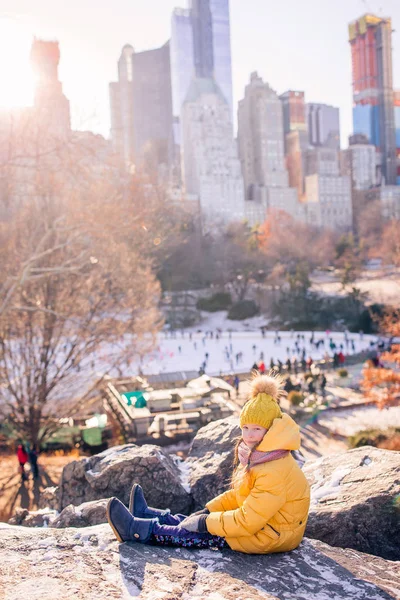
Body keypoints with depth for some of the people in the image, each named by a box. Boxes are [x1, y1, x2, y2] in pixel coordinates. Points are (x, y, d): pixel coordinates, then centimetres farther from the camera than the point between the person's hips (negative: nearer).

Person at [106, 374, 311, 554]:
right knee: (199, 521, 9)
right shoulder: (258, 455, 3)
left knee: (202, 533, -10)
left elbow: (248, 521, -29)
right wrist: (207, 511, 3)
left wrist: (206, 522, -20)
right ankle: (144, 515, 20)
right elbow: (238, 495, 13)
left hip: (270, 538, -9)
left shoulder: (274, 473, -29)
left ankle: (140, 530, -2)